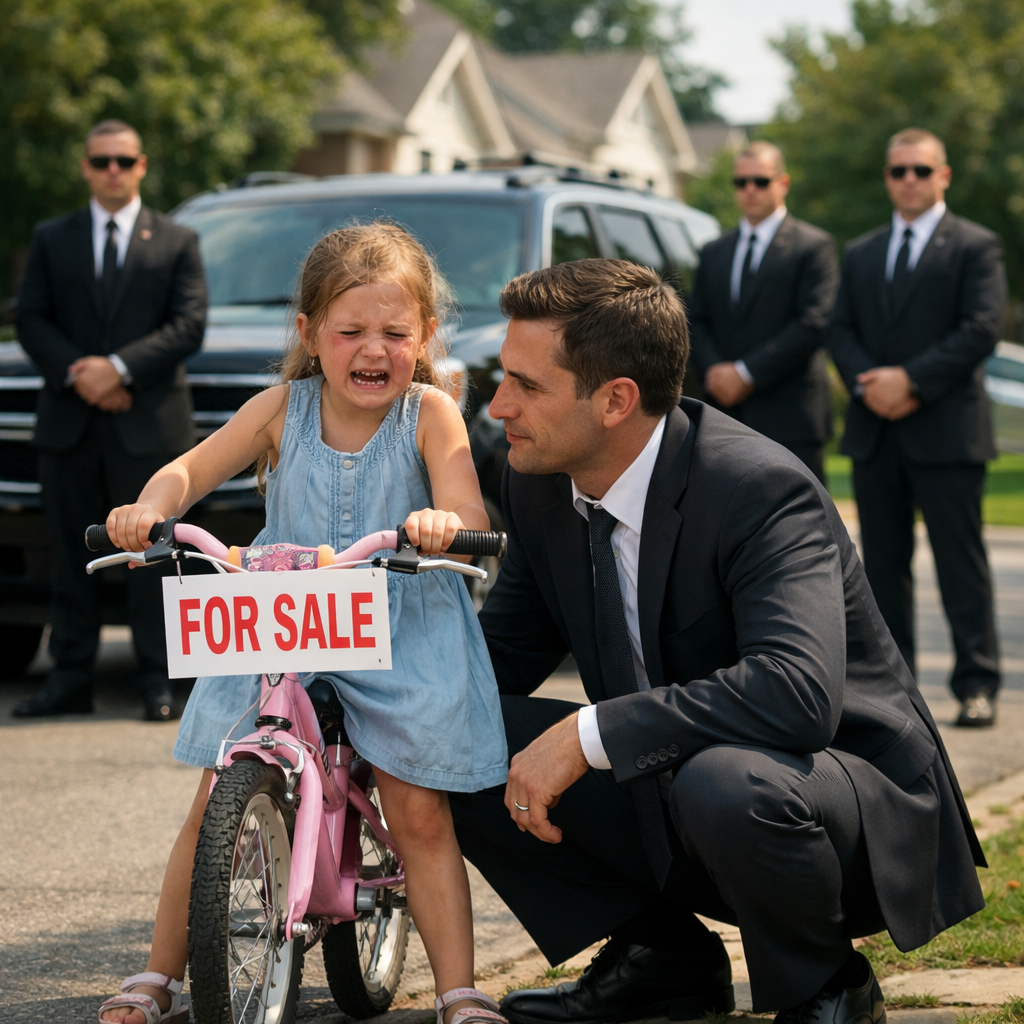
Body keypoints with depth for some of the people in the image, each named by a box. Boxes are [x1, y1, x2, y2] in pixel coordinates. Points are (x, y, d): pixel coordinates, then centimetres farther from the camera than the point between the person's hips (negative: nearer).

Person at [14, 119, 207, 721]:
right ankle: (71, 681, 10)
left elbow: (189, 325, -2)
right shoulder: (52, 240, 13)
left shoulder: (177, 242, 7)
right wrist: (76, 373, -11)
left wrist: (119, 368, -14)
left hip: (150, 424, -2)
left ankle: (157, 683, 3)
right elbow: (31, 320, 6)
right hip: (69, 424, 2)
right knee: (72, 558, 5)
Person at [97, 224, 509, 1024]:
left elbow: (470, 519, -19)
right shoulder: (282, 409, -3)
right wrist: (151, 507, -25)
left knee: (419, 814, -3)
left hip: (402, 631, -2)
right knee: (215, 807, 2)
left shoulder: (429, 415, -9)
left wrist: (444, 523, -44)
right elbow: (194, 468, -2)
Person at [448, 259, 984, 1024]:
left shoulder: (762, 489, -25)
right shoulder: (542, 485, -2)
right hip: (665, 791, 7)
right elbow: (503, 658, 9)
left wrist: (590, 734, -38)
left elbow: (798, 691, -40)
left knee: (723, 783, -40)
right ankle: (663, 956, 8)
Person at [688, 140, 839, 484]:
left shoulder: (814, 247, 1)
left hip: (790, 417, -5)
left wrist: (746, 372, -13)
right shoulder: (713, 252, 19)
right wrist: (714, 373, -6)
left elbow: (813, 325, -9)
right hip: (726, 415, 5)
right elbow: (696, 322, 14)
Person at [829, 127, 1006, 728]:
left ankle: (977, 685, -2)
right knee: (883, 563, 8)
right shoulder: (861, 254, 18)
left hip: (947, 430, -5)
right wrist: (868, 384, -8)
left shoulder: (976, 247, 1)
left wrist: (910, 380, -16)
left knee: (961, 562, -4)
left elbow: (982, 329, -10)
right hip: (875, 432, 5)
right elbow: (841, 331, 12)